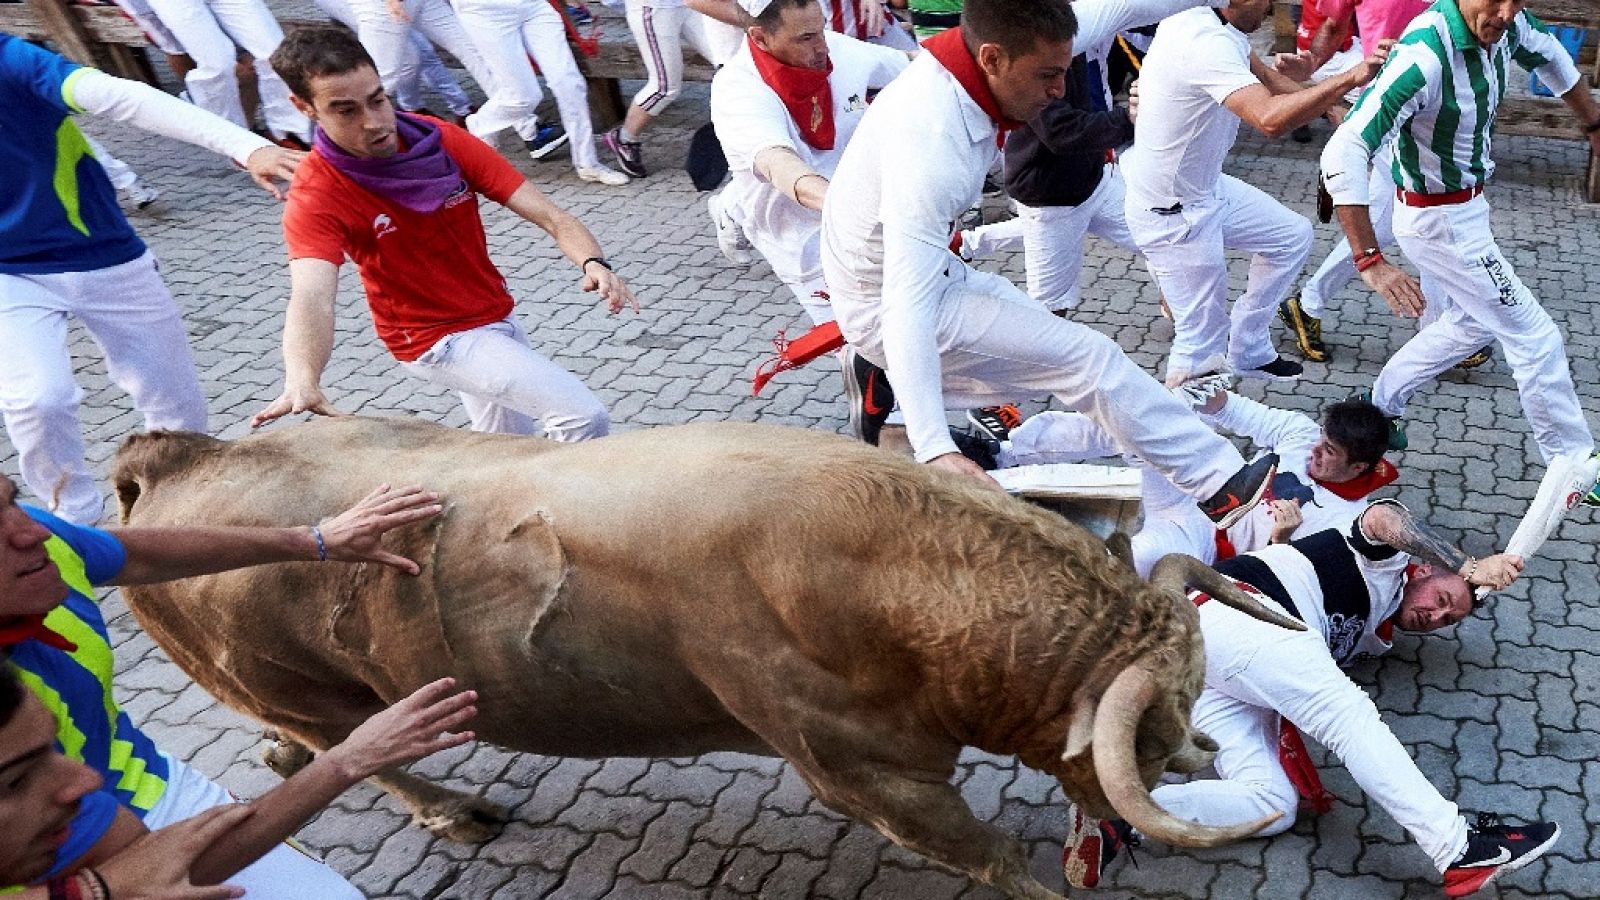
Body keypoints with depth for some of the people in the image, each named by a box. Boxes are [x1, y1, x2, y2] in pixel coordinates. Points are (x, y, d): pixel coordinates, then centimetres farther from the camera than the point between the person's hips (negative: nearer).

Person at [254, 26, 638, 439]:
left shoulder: (441, 138, -11)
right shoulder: (316, 197, -21)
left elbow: (549, 215, -16)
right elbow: (311, 297, -39)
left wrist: (592, 263, -37)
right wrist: (302, 383, -59)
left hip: (497, 317, 6)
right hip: (439, 339, -6)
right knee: (585, 418, -17)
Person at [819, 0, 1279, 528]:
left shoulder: (971, 58, -13)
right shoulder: (930, 146, -38)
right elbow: (908, 305, -44)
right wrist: (934, 448, -52)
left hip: (927, 268, 9)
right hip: (889, 306, -9)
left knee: (1041, 356, 22)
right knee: (1087, 359, -11)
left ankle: (886, 385, 21)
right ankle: (1220, 484, -2)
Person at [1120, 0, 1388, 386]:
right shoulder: (1208, 43, -31)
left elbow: (1262, 76, 13)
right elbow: (1270, 119, -43)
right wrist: (1348, 79, -32)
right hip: (1171, 214, -10)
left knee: (1293, 236, 22)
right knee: (1203, 339, 0)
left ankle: (1248, 353, 34)